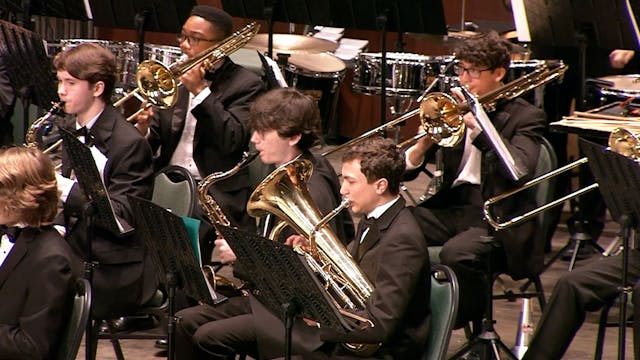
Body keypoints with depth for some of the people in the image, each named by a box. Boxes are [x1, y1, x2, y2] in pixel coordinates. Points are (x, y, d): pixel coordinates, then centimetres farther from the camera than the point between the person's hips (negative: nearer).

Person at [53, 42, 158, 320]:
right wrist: (59, 225, -3)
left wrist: (66, 188, -27)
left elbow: (122, 217, -19)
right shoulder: (71, 129, 11)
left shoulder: (130, 143, -14)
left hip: (114, 269, -8)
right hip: (76, 252, 8)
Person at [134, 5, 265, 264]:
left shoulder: (245, 85, 1)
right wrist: (143, 130, -8)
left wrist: (200, 90, -14)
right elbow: (152, 142, 16)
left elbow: (232, 141, -15)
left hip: (214, 193, -5)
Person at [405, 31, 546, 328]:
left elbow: (520, 169, -21)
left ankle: (479, 334, -14)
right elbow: (405, 170, 11)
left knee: (457, 253, -36)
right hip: (450, 206, 5)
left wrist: (476, 124, -20)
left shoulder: (525, 117, 1)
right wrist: (420, 149, -12)